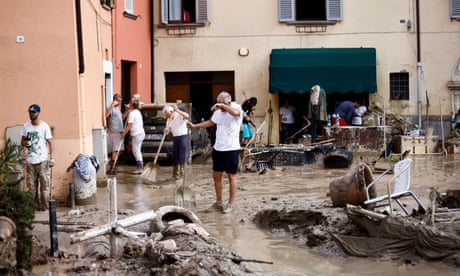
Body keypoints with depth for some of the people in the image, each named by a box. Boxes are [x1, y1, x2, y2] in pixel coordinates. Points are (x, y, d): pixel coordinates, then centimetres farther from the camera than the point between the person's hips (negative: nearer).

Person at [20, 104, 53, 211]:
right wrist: (25, 143, -11)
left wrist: (51, 157, -5)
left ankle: (44, 205, 2)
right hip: (30, 160, 3)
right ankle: (34, 205, 11)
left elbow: (49, 142, 0)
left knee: (44, 183, -4)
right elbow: (22, 141, 13)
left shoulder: (44, 126, -3)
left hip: (43, 159, -3)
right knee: (31, 185, 3)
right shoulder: (26, 126, 6)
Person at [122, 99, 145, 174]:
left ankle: (140, 168, -11)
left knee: (136, 151, -7)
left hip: (136, 134, -9)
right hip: (141, 133, 9)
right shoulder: (138, 112, 15)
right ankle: (141, 166, 16)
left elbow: (129, 126, -14)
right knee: (138, 151, 15)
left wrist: (124, 134, -7)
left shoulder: (132, 113, -13)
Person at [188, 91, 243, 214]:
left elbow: (235, 112, -36)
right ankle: (218, 202, 24)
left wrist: (223, 105, -42)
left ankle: (231, 204, 11)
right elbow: (210, 122, 24)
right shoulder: (218, 111, 9)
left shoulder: (236, 107, -11)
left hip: (231, 149, -7)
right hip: (218, 148, 7)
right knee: (216, 176, 11)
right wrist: (194, 126, 18)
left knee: (231, 176, 2)